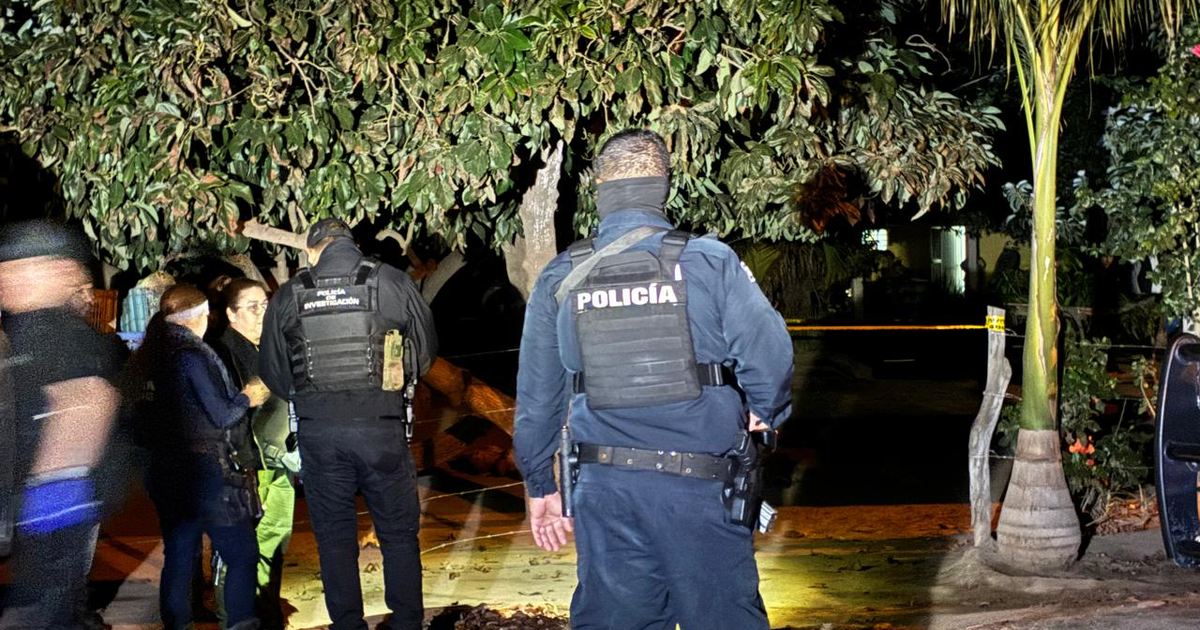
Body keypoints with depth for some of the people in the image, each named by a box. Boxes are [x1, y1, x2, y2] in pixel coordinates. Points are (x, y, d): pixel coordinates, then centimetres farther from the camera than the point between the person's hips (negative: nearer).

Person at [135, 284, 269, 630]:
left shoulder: (150, 356, 8)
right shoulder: (191, 354, -15)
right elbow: (220, 416, -13)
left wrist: (237, 396, 16)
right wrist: (247, 398, 4)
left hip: (166, 471, 8)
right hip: (202, 471, -8)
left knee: (178, 556, 13)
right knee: (243, 554, 1)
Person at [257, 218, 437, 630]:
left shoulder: (287, 296, 3)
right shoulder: (392, 283, -1)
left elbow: (271, 369, 10)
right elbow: (426, 350, 7)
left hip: (318, 431, 1)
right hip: (380, 427, -1)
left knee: (334, 535, 12)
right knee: (399, 533, 10)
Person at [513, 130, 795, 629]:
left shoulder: (559, 279, 4)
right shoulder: (709, 261, -6)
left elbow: (536, 396, 9)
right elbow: (769, 350, -13)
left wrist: (540, 486, 20)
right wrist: (765, 414, 9)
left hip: (604, 492, 3)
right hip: (698, 488, -3)